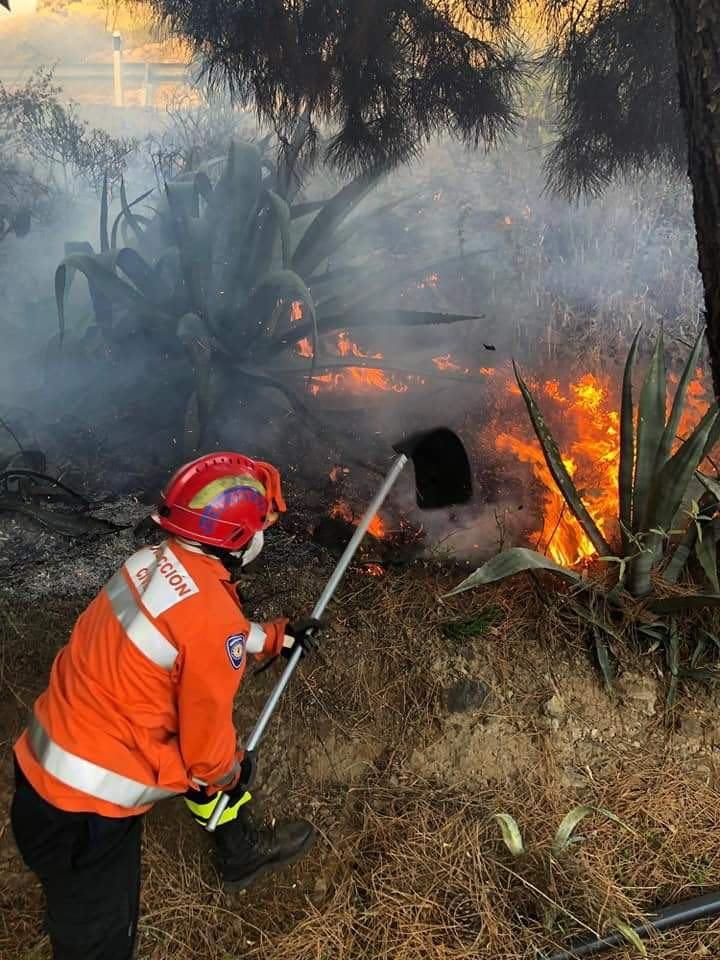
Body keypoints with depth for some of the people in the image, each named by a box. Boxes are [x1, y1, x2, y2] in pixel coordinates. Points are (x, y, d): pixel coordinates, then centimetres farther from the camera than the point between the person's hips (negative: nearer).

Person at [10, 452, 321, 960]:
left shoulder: (150, 562, -5)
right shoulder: (212, 617, -29)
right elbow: (206, 743, -16)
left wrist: (278, 636, 26)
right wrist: (230, 774, 7)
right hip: (83, 814, -9)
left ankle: (241, 851, 48)